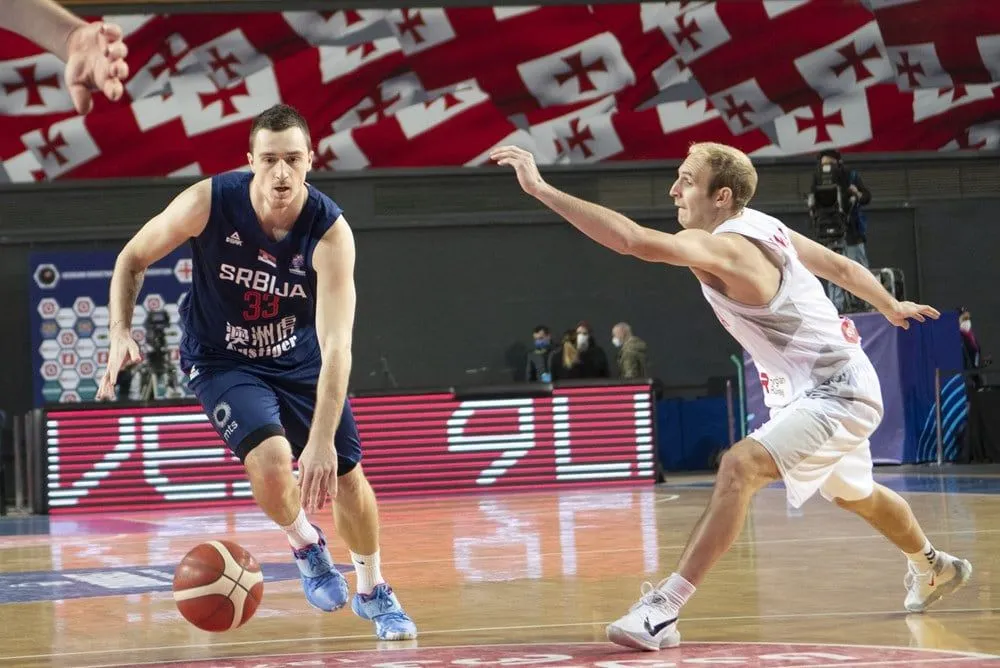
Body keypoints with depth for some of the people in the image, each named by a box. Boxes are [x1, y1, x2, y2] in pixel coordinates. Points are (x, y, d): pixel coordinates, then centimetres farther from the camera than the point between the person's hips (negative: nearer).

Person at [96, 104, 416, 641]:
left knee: (347, 479, 0)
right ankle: (305, 546, 8)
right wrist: (120, 332, -23)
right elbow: (132, 258, -8)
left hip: (299, 357, 1)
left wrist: (323, 441, -45)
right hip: (222, 360, -1)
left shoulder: (330, 232, -28)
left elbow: (336, 346, -35)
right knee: (271, 459, -26)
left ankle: (372, 591, 29)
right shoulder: (209, 203, -26)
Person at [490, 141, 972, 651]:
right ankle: (934, 568, 60)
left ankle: (664, 608, -33)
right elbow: (842, 267, 14)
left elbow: (631, 239, -42)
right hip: (820, 389, 11)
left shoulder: (723, 248, -28)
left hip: (837, 394, -11)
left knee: (741, 466, -29)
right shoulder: (763, 228, 0)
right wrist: (892, 308, 33)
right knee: (856, 496, 32)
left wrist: (541, 189, -45)